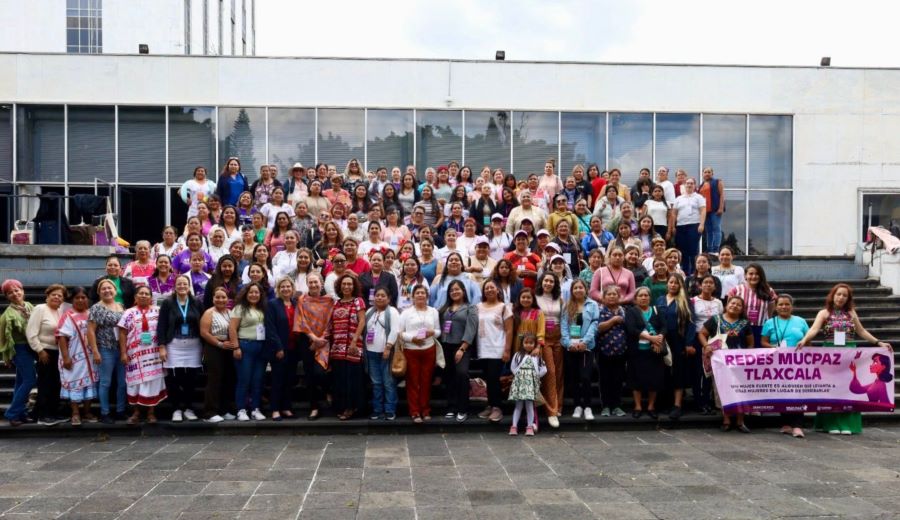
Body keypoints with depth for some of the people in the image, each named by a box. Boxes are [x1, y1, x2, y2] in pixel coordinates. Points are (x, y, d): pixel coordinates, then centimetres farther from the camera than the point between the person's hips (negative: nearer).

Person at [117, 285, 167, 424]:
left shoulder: (158, 311, 5)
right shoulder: (129, 313, 4)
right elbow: (122, 334, 2)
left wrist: (163, 348, -4)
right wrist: (123, 353, -4)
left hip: (154, 354, 0)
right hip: (135, 354, 0)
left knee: (153, 380, 2)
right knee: (136, 381, 4)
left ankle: (151, 412, 11)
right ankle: (136, 412, 16)